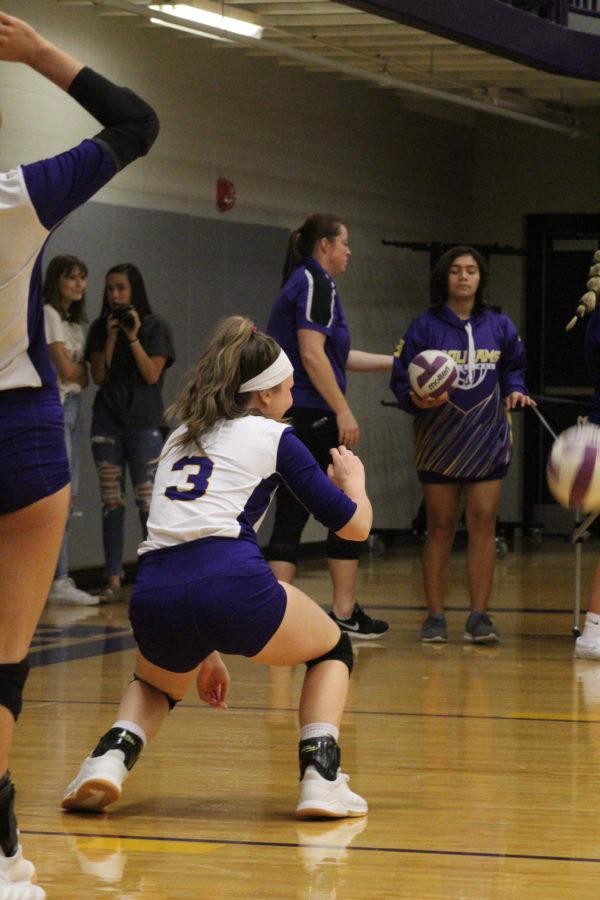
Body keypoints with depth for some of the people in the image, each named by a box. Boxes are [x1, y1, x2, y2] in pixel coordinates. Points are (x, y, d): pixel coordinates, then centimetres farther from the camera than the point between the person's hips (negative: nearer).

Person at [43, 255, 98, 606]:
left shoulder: (74, 321, 20)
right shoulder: (48, 315, -7)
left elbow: (83, 379, 14)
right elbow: (67, 370, -12)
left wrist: (76, 369, -6)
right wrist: (85, 367, 6)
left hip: (73, 407, 9)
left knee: (68, 497, 7)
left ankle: (59, 580, 9)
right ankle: (59, 581, -15)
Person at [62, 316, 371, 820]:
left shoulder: (181, 437, 30)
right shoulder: (271, 436, 14)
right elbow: (355, 524, 15)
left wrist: (202, 652, 39)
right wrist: (354, 480, 39)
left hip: (154, 596, 4)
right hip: (231, 586, -4)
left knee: (158, 685, 37)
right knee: (333, 650, 25)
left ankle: (111, 758, 5)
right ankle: (320, 778, 4)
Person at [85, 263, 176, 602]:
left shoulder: (155, 327, 1)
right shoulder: (101, 328, 9)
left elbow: (152, 374, -8)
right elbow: (99, 376, 1)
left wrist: (133, 337, -14)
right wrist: (111, 338, -9)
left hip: (144, 423, -3)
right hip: (107, 422, 3)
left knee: (148, 501, -5)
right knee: (112, 502, 2)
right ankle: (114, 579, 2)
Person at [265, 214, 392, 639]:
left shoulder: (303, 282, 21)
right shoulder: (316, 284, -9)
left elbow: (338, 357, 27)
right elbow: (312, 353, -19)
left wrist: (398, 362, 31)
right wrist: (343, 411, -18)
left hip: (290, 417, 9)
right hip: (312, 415, -9)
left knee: (291, 516, 5)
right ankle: (345, 613, 6)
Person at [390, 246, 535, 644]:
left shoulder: (499, 326, 7)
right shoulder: (425, 327, -2)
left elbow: (513, 368, 19)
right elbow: (401, 379, -2)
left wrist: (515, 390, -1)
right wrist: (417, 400, -22)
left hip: (487, 441, 2)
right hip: (439, 442, -2)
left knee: (483, 524, -4)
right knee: (441, 528, 3)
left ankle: (479, 615, 1)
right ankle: (435, 616, 9)